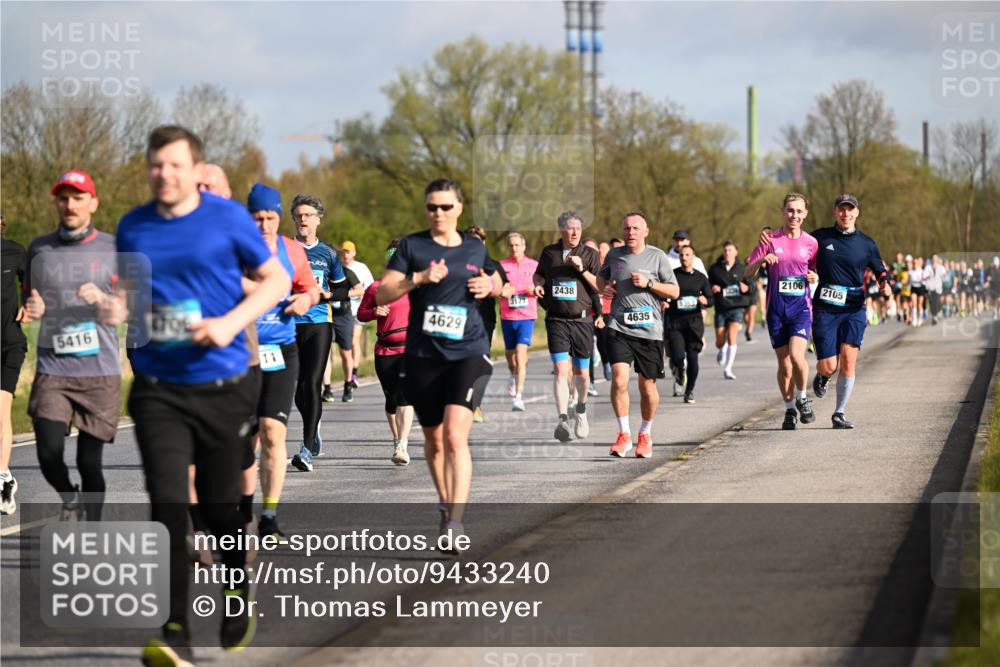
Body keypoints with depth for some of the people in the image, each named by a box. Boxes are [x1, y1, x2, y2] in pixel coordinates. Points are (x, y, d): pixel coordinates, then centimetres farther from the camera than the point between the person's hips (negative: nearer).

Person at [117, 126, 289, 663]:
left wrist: (231, 323, -13)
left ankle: (237, 589, 40)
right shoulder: (133, 227, 6)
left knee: (219, 506, 9)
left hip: (222, 389, -1)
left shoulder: (228, 218, -3)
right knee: (168, 507, -13)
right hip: (158, 391, 1)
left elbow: (277, 279, 1)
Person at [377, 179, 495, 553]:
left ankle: (455, 522, -21)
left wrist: (490, 286, 5)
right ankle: (444, 500, 38)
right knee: (433, 439, 13)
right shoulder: (412, 247, 2)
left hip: (468, 353, -1)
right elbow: (382, 295, -4)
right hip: (423, 356, 1)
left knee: (455, 436, -17)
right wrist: (418, 278, -18)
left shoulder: (476, 249, 10)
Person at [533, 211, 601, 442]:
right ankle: (563, 420, -20)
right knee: (561, 370, -14)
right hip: (556, 321, 0)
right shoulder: (549, 253, 8)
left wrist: (582, 269, -16)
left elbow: (601, 287, -5)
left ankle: (581, 409, 38)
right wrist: (538, 285, 4)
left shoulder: (590, 255, 2)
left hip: (582, 320, 0)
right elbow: (538, 274, 27)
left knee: (581, 373, 9)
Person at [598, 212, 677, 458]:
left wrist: (648, 283, -11)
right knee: (619, 380, -15)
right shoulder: (614, 255, 8)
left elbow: (674, 291, 4)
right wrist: (604, 287, 5)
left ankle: (645, 435, 26)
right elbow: (601, 276, 28)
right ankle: (624, 435, -5)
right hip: (619, 328, 1)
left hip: (649, 330, -1)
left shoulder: (657, 257, 2)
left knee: (647, 386, 6)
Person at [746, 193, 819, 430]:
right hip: (776, 308, 1)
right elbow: (748, 274, 4)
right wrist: (762, 261, -15)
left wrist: (813, 277, -4)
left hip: (801, 306, -1)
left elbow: (817, 271, 19)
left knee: (796, 355, -19)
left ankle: (802, 398, 6)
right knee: (783, 362, 3)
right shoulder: (771, 240, 3)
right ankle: (790, 409, 18)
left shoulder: (811, 243, 5)